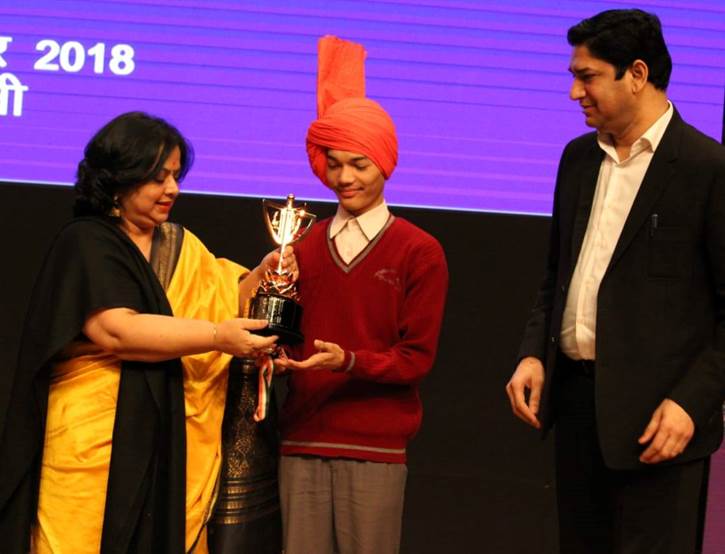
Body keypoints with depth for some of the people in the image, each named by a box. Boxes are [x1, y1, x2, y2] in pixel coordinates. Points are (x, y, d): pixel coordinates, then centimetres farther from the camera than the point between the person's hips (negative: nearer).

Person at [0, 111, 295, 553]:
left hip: (166, 440, 6)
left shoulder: (180, 246, 14)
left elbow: (217, 301, 16)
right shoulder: (86, 244, -8)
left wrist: (257, 278, -3)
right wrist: (218, 337, -21)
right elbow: (115, 330, -20)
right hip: (94, 441, -6)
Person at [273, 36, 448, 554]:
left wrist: (348, 361, -18)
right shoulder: (305, 246, 13)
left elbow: (417, 356, -4)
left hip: (376, 447, -3)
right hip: (303, 439, 3)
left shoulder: (420, 252, 1)